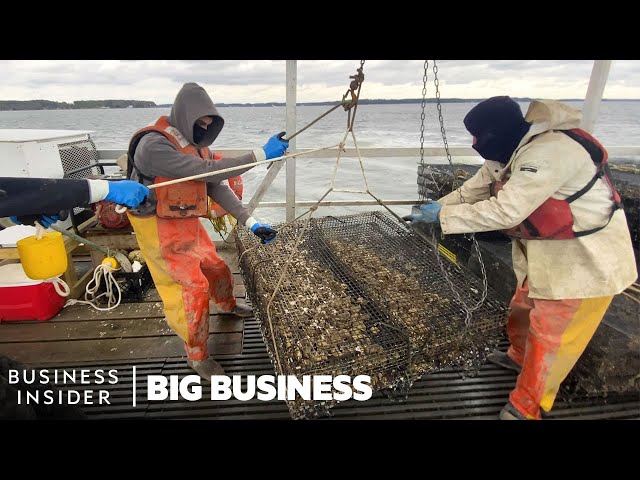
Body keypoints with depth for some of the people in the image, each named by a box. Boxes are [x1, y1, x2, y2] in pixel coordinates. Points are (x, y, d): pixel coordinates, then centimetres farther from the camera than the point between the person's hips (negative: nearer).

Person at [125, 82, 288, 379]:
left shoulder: (197, 145, 1)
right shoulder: (153, 145, -25)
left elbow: (218, 187, -3)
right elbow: (207, 171, -33)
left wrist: (250, 222, -12)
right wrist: (260, 154, -34)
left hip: (190, 226, 8)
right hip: (161, 232, -8)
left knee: (218, 269, 18)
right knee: (195, 286, -9)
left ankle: (227, 306, 51)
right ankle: (196, 355, 11)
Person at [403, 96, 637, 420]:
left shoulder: (550, 151, -31)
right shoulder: (506, 153, -1)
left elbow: (505, 211, -35)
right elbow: (471, 192, 6)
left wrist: (442, 214, -27)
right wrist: (431, 210, -1)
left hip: (587, 260, -9)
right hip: (546, 254, 9)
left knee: (549, 335, 2)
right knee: (523, 311, 23)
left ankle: (525, 407, 20)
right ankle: (520, 357, 51)